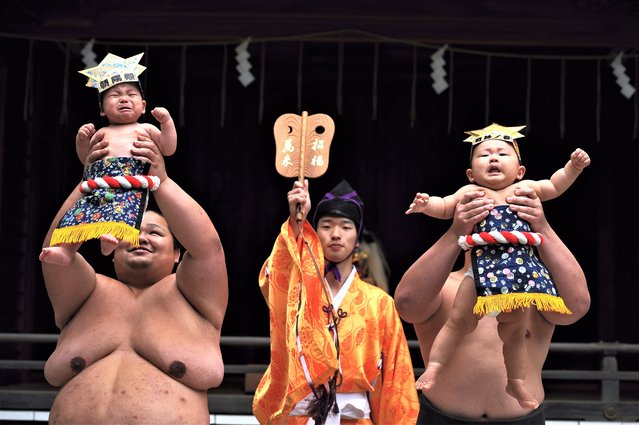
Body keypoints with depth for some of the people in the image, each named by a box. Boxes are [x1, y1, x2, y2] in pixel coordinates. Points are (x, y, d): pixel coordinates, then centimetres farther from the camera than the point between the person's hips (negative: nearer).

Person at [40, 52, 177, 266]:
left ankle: (111, 236, -57)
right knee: (78, 215, -17)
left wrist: (167, 122, 2)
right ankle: (65, 250, -26)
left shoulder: (145, 128, 21)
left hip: (130, 185, -4)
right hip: (97, 186, 4)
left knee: (122, 210, -36)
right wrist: (81, 139, 16)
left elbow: (168, 149, 11)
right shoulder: (102, 133, 31)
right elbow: (85, 158, 33)